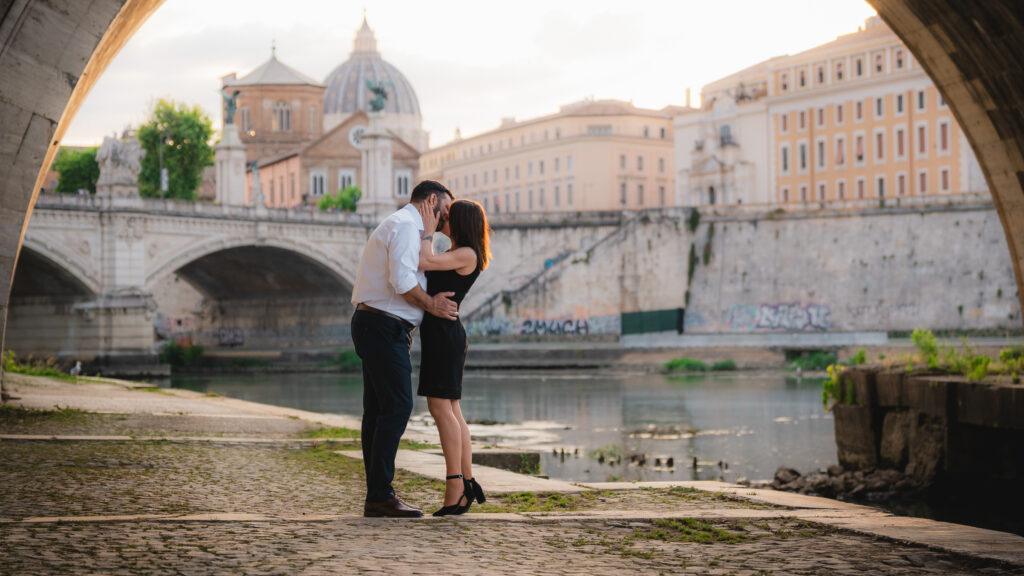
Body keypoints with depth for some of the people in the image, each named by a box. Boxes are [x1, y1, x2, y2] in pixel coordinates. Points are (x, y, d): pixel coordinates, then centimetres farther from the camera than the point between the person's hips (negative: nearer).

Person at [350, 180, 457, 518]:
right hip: (384, 326, -11)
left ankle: (377, 495, 9)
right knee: (397, 406, -13)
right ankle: (380, 496, -14)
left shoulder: (398, 225, 24)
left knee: (378, 411, 8)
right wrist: (431, 304, -7)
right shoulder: (406, 225, -9)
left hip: (373, 325, 11)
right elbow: (402, 281, -21)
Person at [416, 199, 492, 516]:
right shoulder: (455, 256, 19)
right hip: (438, 334, 10)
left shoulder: (467, 255, -11)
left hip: (444, 332, -10)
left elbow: (423, 262, -19)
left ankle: (455, 486, -11)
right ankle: (467, 483, 12)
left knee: (440, 408, -11)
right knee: (451, 410, 10)